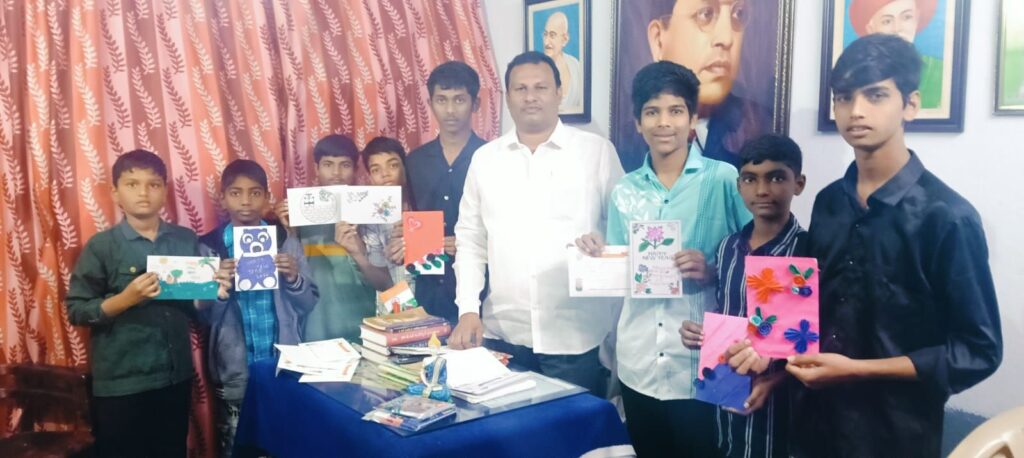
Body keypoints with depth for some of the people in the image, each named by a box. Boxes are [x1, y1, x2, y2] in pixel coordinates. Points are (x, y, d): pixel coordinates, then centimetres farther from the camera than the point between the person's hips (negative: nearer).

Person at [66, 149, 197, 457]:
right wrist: (125, 299, -22)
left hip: (176, 376, 4)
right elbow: (76, 310, -8)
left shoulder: (186, 240, 4)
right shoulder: (101, 245, -6)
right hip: (121, 383, -3)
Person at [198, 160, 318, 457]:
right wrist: (220, 290, -21)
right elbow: (205, 317, -1)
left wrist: (293, 279, -16)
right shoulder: (209, 247, -3)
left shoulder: (286, 242, 0)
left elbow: (308, 305, 3)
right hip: (234, 373, -1)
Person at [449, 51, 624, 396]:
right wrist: (468, 308, 1)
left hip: (578, 336, -2)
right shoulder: (484, 158, 8)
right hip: (503, 334, 3)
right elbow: (470, 240, 10)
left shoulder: (598, 152, 0)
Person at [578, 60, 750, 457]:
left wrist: (712, 271, -22)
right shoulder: (623, 191, 8)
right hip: (638, 364, 4)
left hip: (702, 364, -4)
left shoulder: (724, 179, -5)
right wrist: (598, 256, -6)